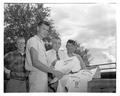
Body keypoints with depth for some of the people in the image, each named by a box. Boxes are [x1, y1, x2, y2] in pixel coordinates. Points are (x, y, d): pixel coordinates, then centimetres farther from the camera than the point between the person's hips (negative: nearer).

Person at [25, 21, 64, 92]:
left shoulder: (41, 42, 20)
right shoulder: (33, 40, -10)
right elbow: (35, 62, -21)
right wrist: (53, 71, -23)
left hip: (43, 75, 9)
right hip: (37, 75, -9)